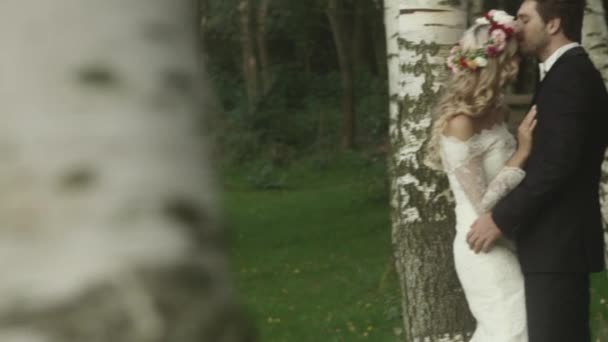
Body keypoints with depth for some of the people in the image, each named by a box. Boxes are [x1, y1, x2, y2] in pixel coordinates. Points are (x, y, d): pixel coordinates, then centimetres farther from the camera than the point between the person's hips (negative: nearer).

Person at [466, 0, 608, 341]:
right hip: (562, 238, 10)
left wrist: (501, 219, -18)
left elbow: (557, 163, -23)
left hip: (558, 241, -10)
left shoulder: (569, 76, -16)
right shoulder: (571, 71, 16)